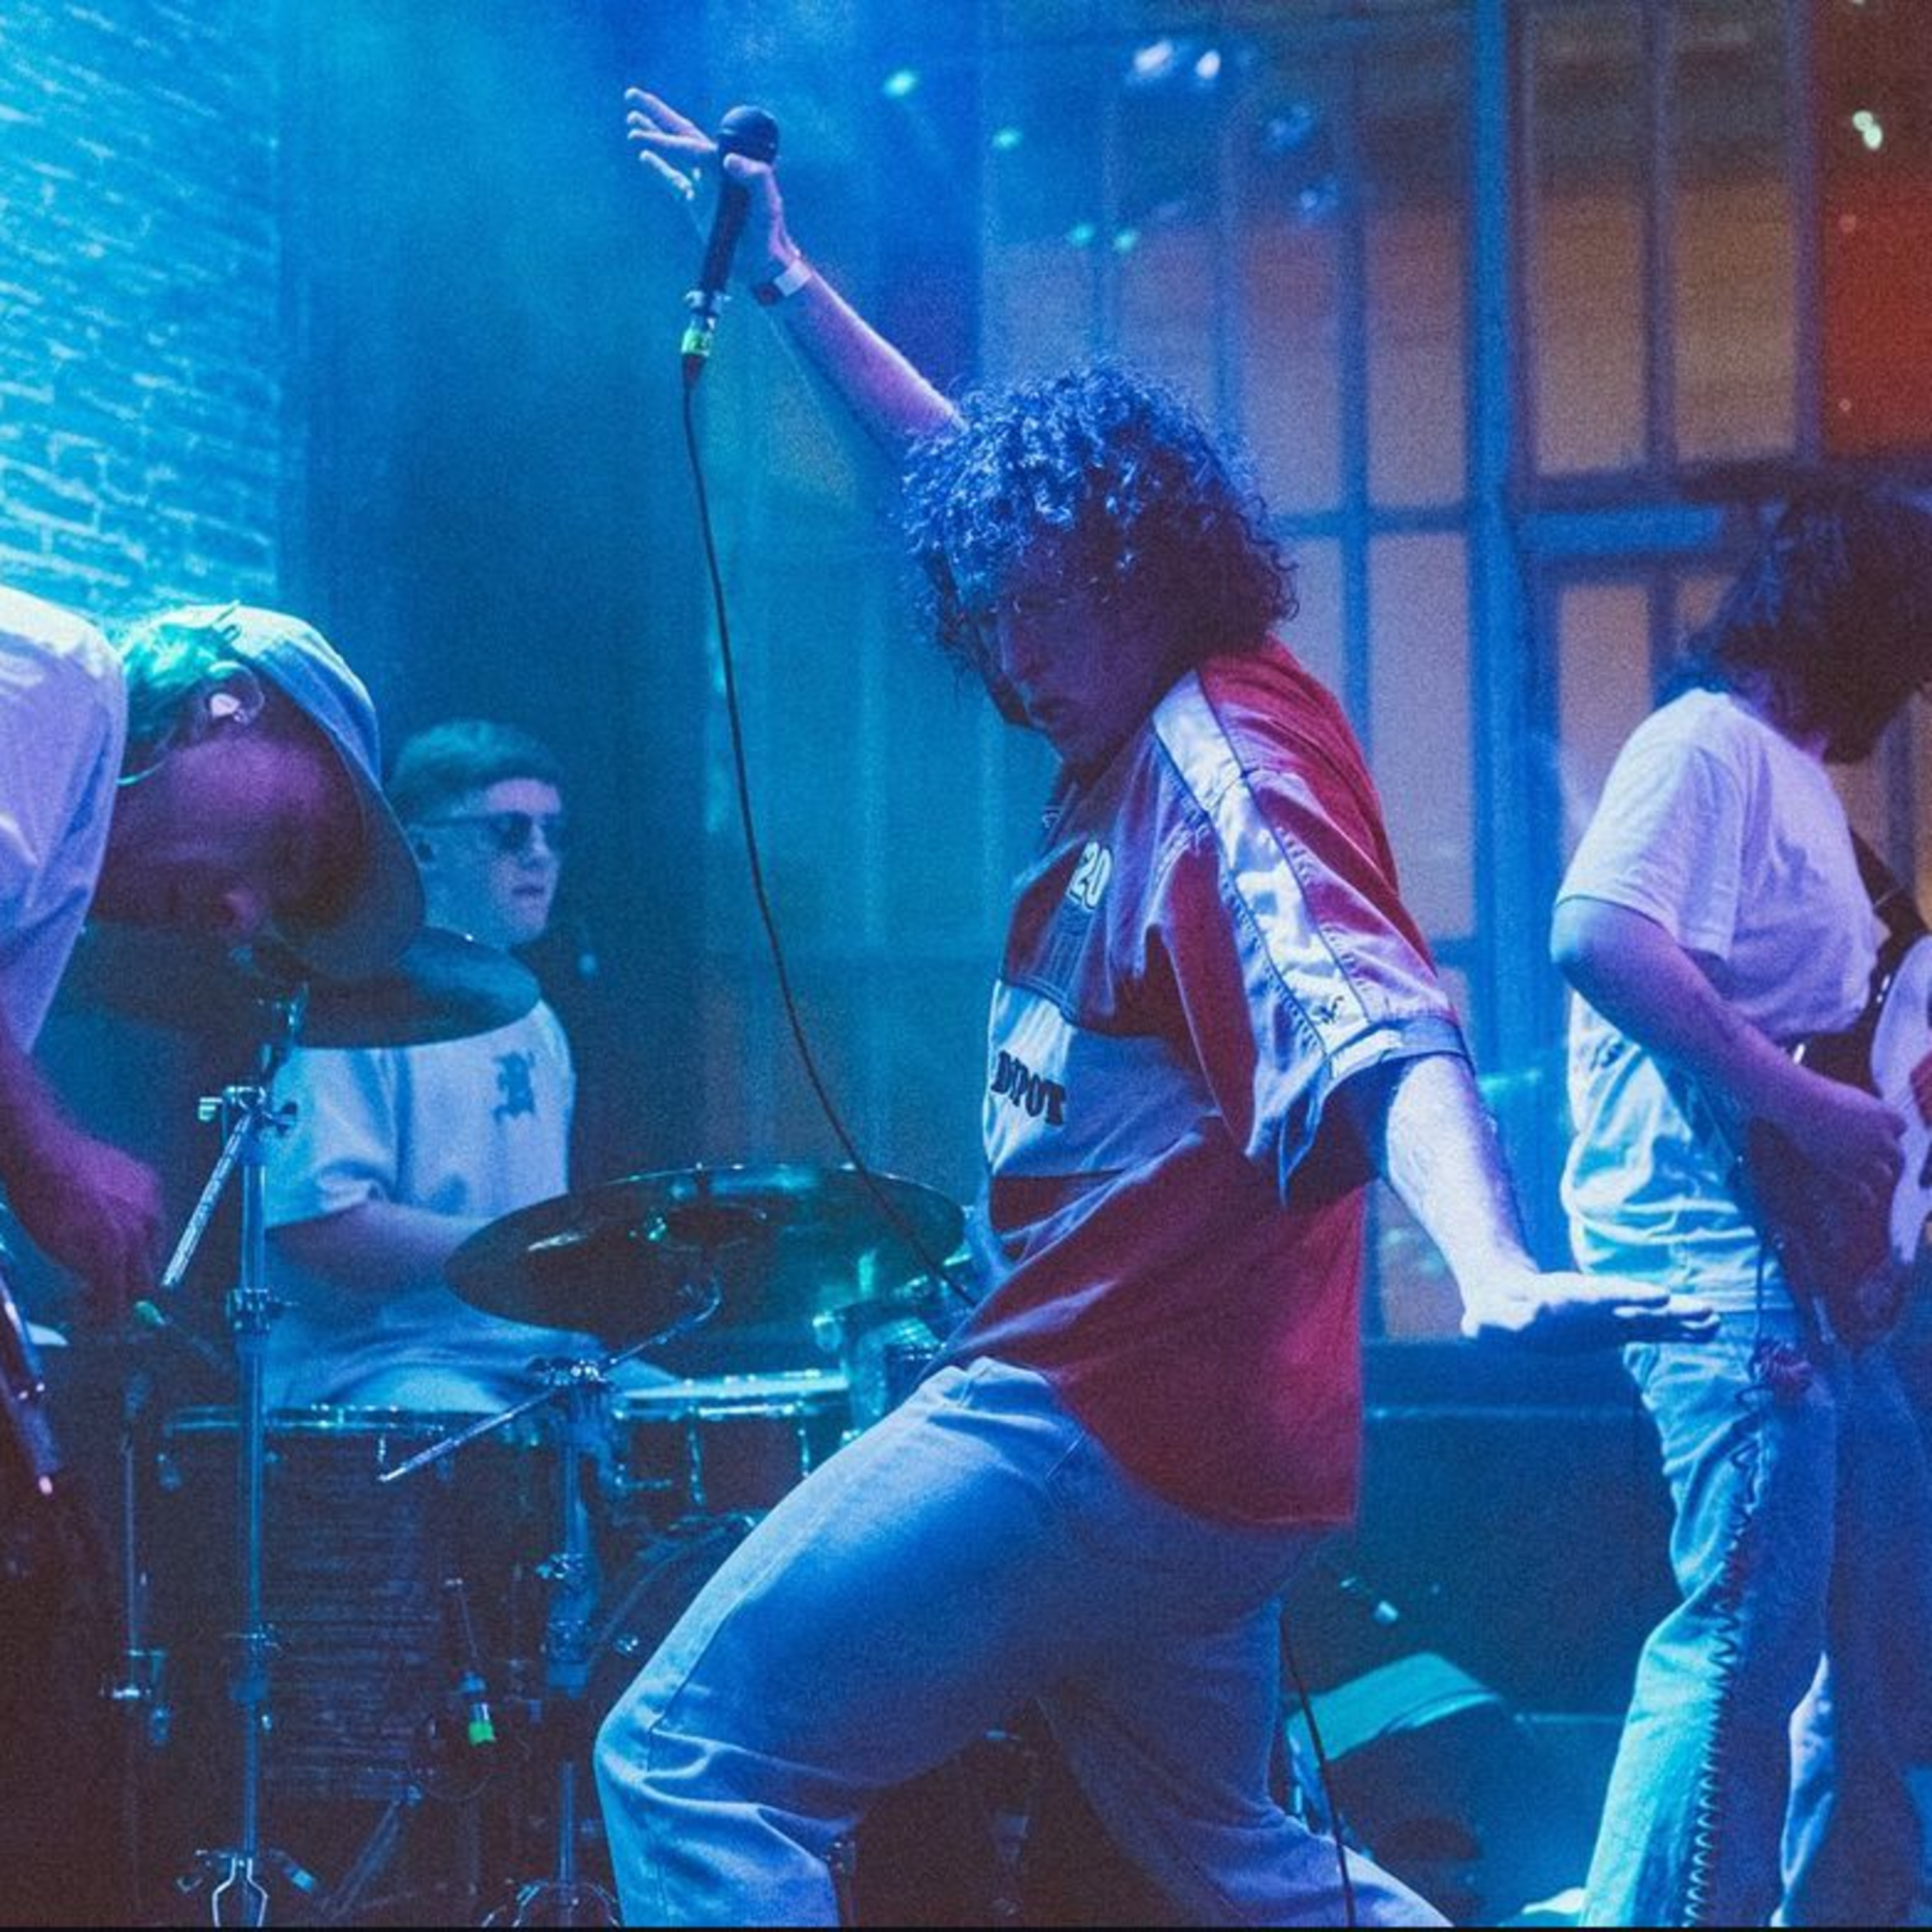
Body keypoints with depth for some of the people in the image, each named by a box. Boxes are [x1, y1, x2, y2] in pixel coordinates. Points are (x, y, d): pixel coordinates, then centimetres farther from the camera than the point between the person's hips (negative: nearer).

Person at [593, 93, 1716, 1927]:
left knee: (686, 1761, -12)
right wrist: (783, 279, 30)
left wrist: (1498, 1272, -50)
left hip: (1095, 1424, -11)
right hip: (1195, 1443, 11)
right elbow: (975, 471, 28)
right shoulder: (1148, 716, 12)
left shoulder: (1224, 759, -15)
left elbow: (1369, 1022, -33)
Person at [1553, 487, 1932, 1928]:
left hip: (1814, 1257, 11)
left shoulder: (1802, 774, 22)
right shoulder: (1707, 746, -9)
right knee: (1748, 1635, -15)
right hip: (1718, 1235, -11)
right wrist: (1805, 1109, -23)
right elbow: (1599, 937, -25)